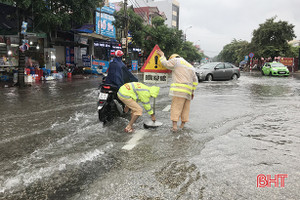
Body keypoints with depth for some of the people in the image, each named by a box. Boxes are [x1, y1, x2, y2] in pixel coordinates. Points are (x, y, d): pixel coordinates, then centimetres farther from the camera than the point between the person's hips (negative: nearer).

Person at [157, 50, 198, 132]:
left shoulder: (176, 61, 3)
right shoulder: (191, 66, 25)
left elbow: (166, 64, 8)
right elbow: (195, 81, 26)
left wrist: (162, 56, 24)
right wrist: (192, 91, 30)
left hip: (179, 89, -6)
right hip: (188, 91, 7)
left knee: (176, 107, -6)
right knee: (185, 108, 12)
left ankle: (174, 126, -12)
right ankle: (182, 124, 16)